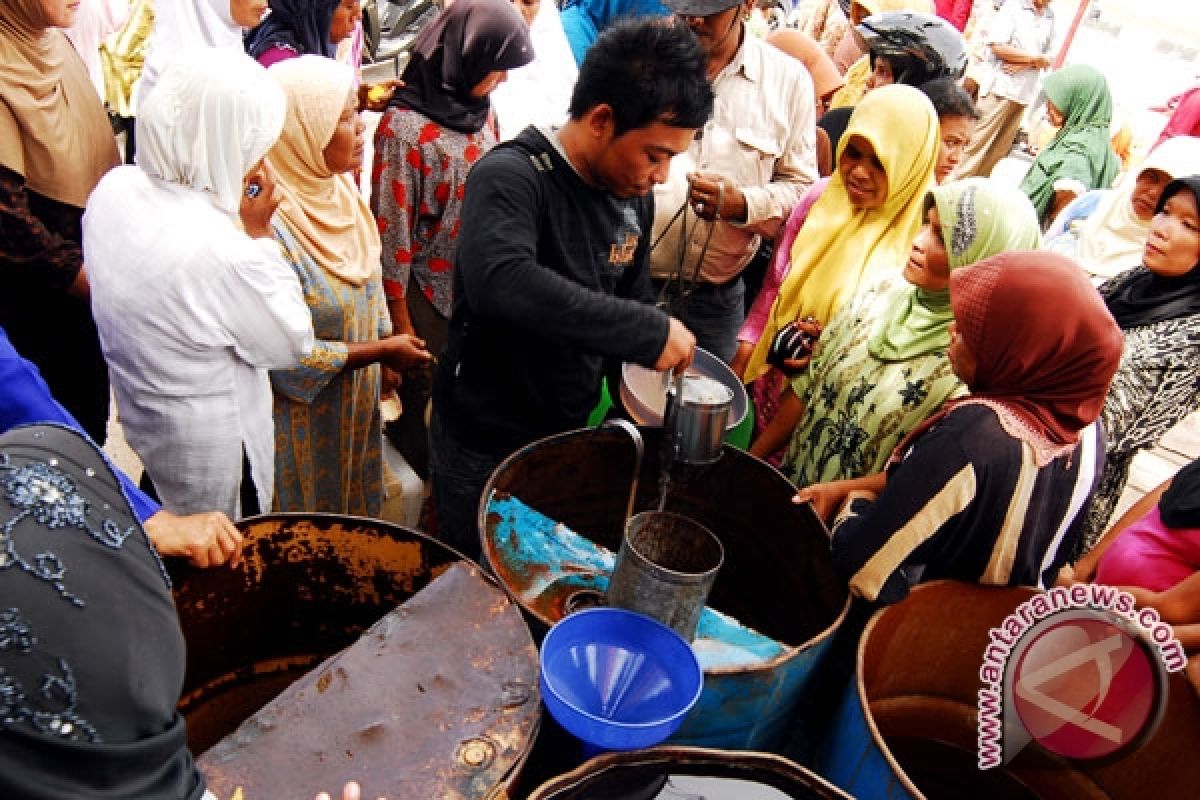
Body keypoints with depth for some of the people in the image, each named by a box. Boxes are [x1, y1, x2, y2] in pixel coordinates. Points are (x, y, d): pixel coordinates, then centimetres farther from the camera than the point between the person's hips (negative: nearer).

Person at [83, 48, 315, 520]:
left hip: (137, 413, 7)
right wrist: (259, 233, -21)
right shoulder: (225, 253, -37)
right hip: (209, 449, -7)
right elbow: (292, 346, -20)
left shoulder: (113, 187, -12)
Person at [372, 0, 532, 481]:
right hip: (424, 292, -6)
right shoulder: (405, 128, -22)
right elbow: (391, 229, -18)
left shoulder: (475, 109, -1)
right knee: (414, 396, 15)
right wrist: (399, 319, -13)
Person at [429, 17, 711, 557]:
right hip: (484, 443, -6)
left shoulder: (633, 195, -1)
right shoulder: (511, 177, -24)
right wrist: (649, 333, -40)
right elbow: (501, 282, -44)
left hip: (569, 431, 6)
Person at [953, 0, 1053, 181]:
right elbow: (997, 46, -12)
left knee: (999, 150, 5)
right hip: (999, 87, -5)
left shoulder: (1050, 17, 11)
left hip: (1024, 94, 5)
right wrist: (1034, 58, -7)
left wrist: (1022, 65, -8)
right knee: (976, 143, -7)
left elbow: (1047, 59, 12)